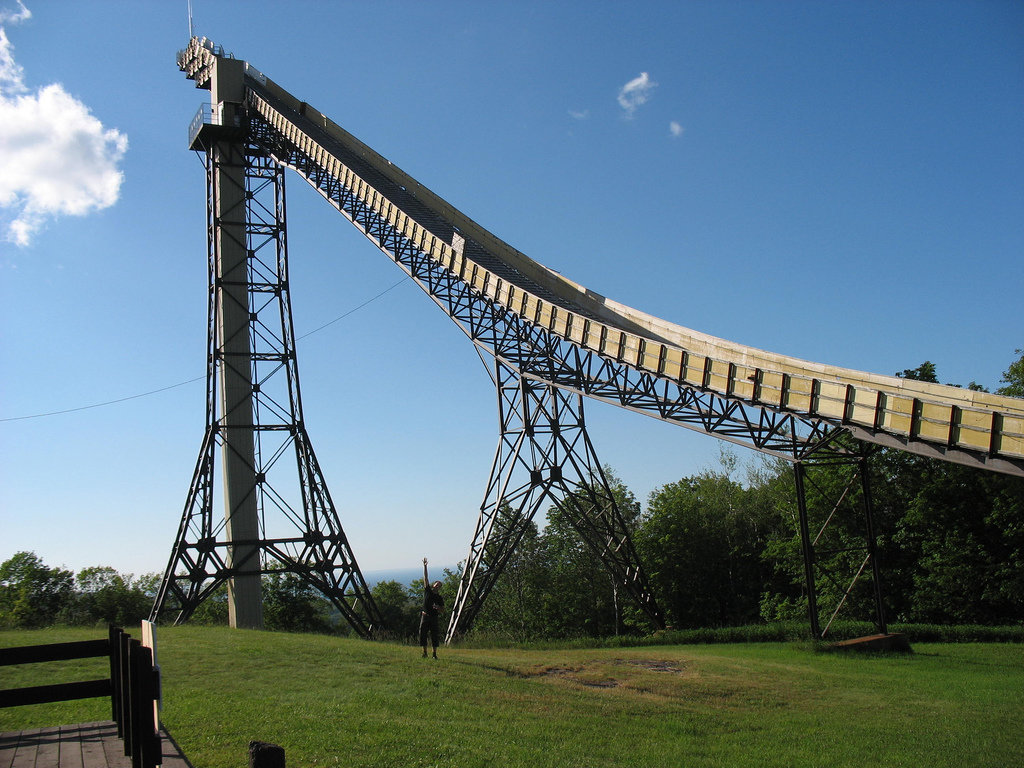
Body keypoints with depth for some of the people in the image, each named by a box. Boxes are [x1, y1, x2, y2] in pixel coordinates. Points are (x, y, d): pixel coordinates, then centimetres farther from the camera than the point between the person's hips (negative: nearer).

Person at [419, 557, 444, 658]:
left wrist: (438, 607, -12)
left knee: (434, 635, -1)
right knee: (422, 634, 0)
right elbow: (425, 578, -1)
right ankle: (425, 652, 11)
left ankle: (434, 653, 5)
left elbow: (443, 608, 12)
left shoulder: (439, 598, 5)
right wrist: (425, 566, -6)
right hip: (425, 616, 0)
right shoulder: (427, 591, 4)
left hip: (434, 617, 0)